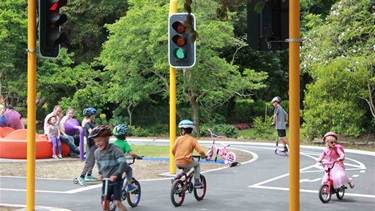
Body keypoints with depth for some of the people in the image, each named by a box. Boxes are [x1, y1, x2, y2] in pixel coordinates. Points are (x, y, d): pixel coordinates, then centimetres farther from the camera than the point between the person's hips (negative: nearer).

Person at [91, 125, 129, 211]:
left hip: (116, 180, -5)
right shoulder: (97, 152, 3)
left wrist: (116, 175, -33)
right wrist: (100, 174, 4)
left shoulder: (114, 149, -15)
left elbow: (123, 163, -24)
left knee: (117, 202, -14)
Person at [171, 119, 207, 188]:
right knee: (197, 164, 28)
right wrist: (204, 156, 15)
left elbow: (173, 150, 5)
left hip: (177, 163, 4)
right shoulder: (193, 140, -1)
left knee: (186, 169, 36)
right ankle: (197, 182, 20)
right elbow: (200, 151, -7)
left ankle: (178, 175, 13)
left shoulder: (179, 139, 5)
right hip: (186, 162, -4)